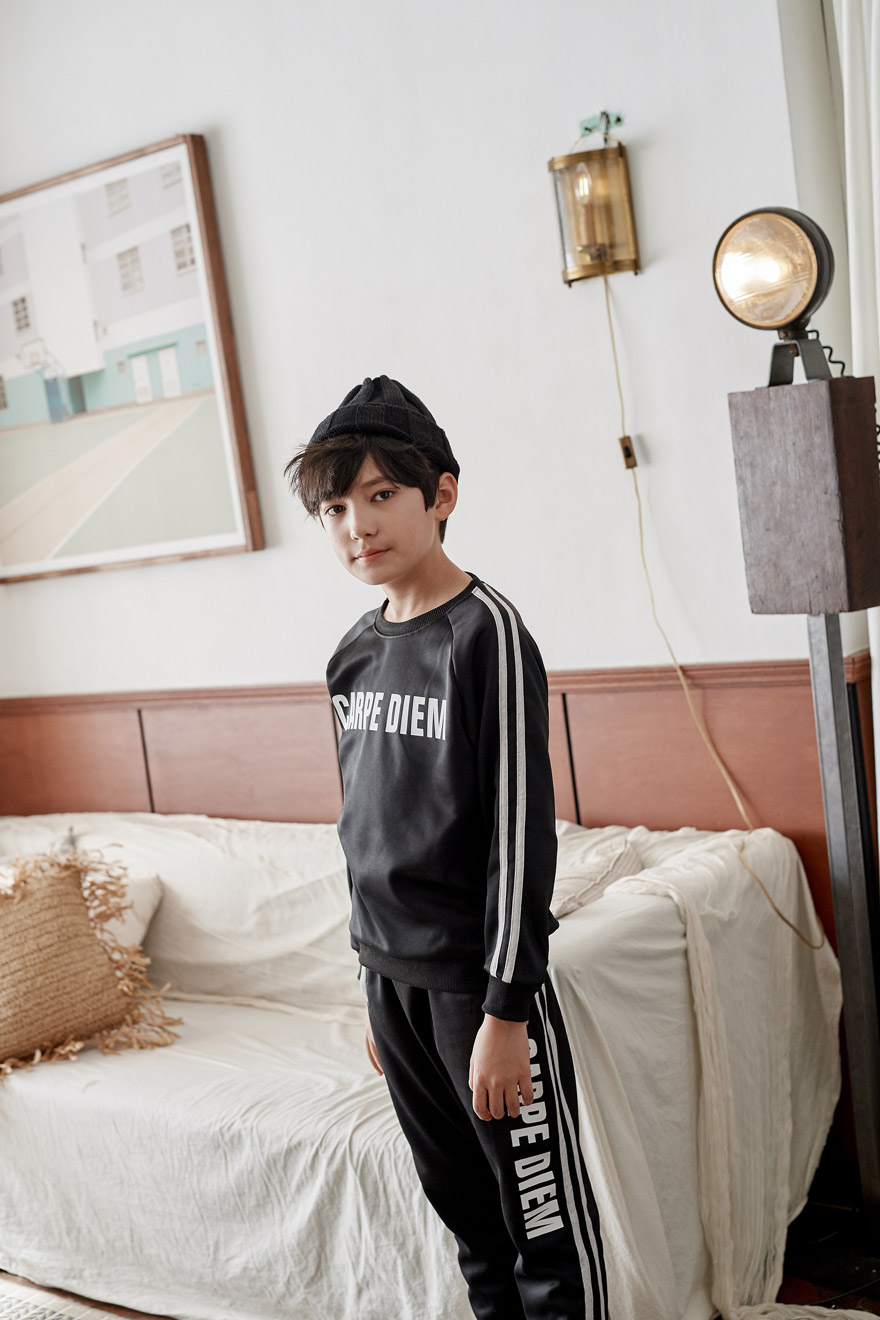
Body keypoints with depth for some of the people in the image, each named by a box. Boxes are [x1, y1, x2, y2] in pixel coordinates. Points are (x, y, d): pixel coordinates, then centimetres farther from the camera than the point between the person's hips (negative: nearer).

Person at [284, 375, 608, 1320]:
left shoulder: (486, 632, -15)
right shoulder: (356, 651, 8)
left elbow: (520, 829, -17)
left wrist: (507, 1011, -18)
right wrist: (374, 982, 17)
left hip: (478, 973, -7)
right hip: (390, 967, 7)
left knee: (543, 1208, 5)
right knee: (462, 1204, 19)